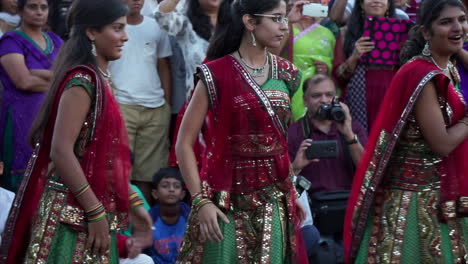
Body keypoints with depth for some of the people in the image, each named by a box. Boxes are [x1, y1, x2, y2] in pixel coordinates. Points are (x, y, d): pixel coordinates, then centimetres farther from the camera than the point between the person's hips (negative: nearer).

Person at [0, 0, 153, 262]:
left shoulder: (98, 79, 13)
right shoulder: (82, 81, -15)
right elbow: (61, 151, -22)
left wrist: (133, 203, 17)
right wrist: (96, 212, -20)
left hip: (89, 210, 9)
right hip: (72, 213, -9)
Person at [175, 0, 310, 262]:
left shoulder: (285, 73, 7)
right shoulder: (217, 74, -10)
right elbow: (184, 143, -9)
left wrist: (291, 191, 14)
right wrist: (201, 200, -15)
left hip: (275, 201, 5)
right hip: (229, 199, -5)